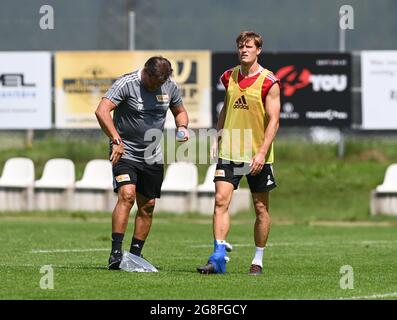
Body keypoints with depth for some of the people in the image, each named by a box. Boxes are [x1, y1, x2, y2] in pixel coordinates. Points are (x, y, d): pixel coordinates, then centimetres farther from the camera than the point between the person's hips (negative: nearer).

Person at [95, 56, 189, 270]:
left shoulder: (170, 86, 1)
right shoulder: (127, 84, -16)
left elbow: (180, 111, 19)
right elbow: (101, 111, -26)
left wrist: (182, 127, -4)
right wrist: (116, 140, -32)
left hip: (153, 156, 6)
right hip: (125, 153, -6)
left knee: (147, 206, 6)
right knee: (127, 195, -22)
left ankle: (135, 255, 18)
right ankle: (115, 253, -23)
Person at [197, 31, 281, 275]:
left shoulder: (269, 83, -8)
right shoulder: (230, 77, 7)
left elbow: (274, 120, -10)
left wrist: (262, 153, -18)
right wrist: (218, 138, 12)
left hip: (257, 156, -3)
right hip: (229, 152, 3)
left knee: (261, 207, 5)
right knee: (221, 200, -11)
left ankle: (258, 260, 17)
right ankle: (219, 257, -14)